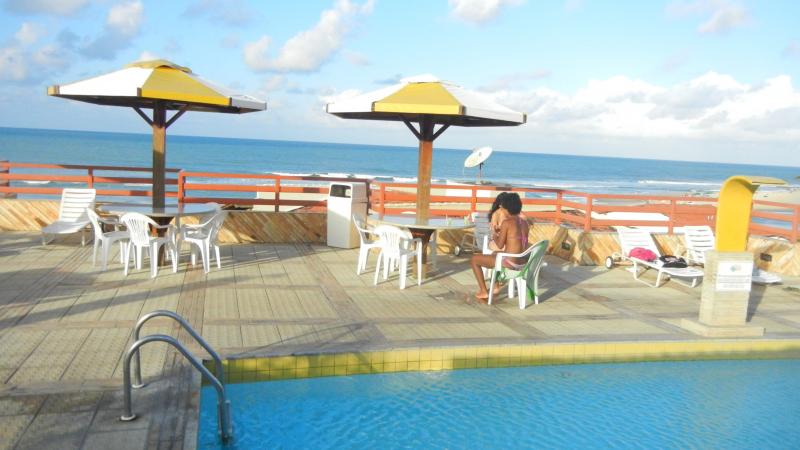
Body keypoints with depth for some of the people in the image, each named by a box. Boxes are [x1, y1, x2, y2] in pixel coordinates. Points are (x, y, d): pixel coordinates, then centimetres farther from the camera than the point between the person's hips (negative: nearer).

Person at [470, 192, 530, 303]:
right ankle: (496, 286, 43)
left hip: (509, 262, -8)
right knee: (494, 253, 38)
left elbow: (500, 245, -10)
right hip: (522, 262, 8)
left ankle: (484, 291, 14)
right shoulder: (525, 222, 7)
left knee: (475, 259, 10)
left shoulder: (506, 222, -15)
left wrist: (495, 235, 10)